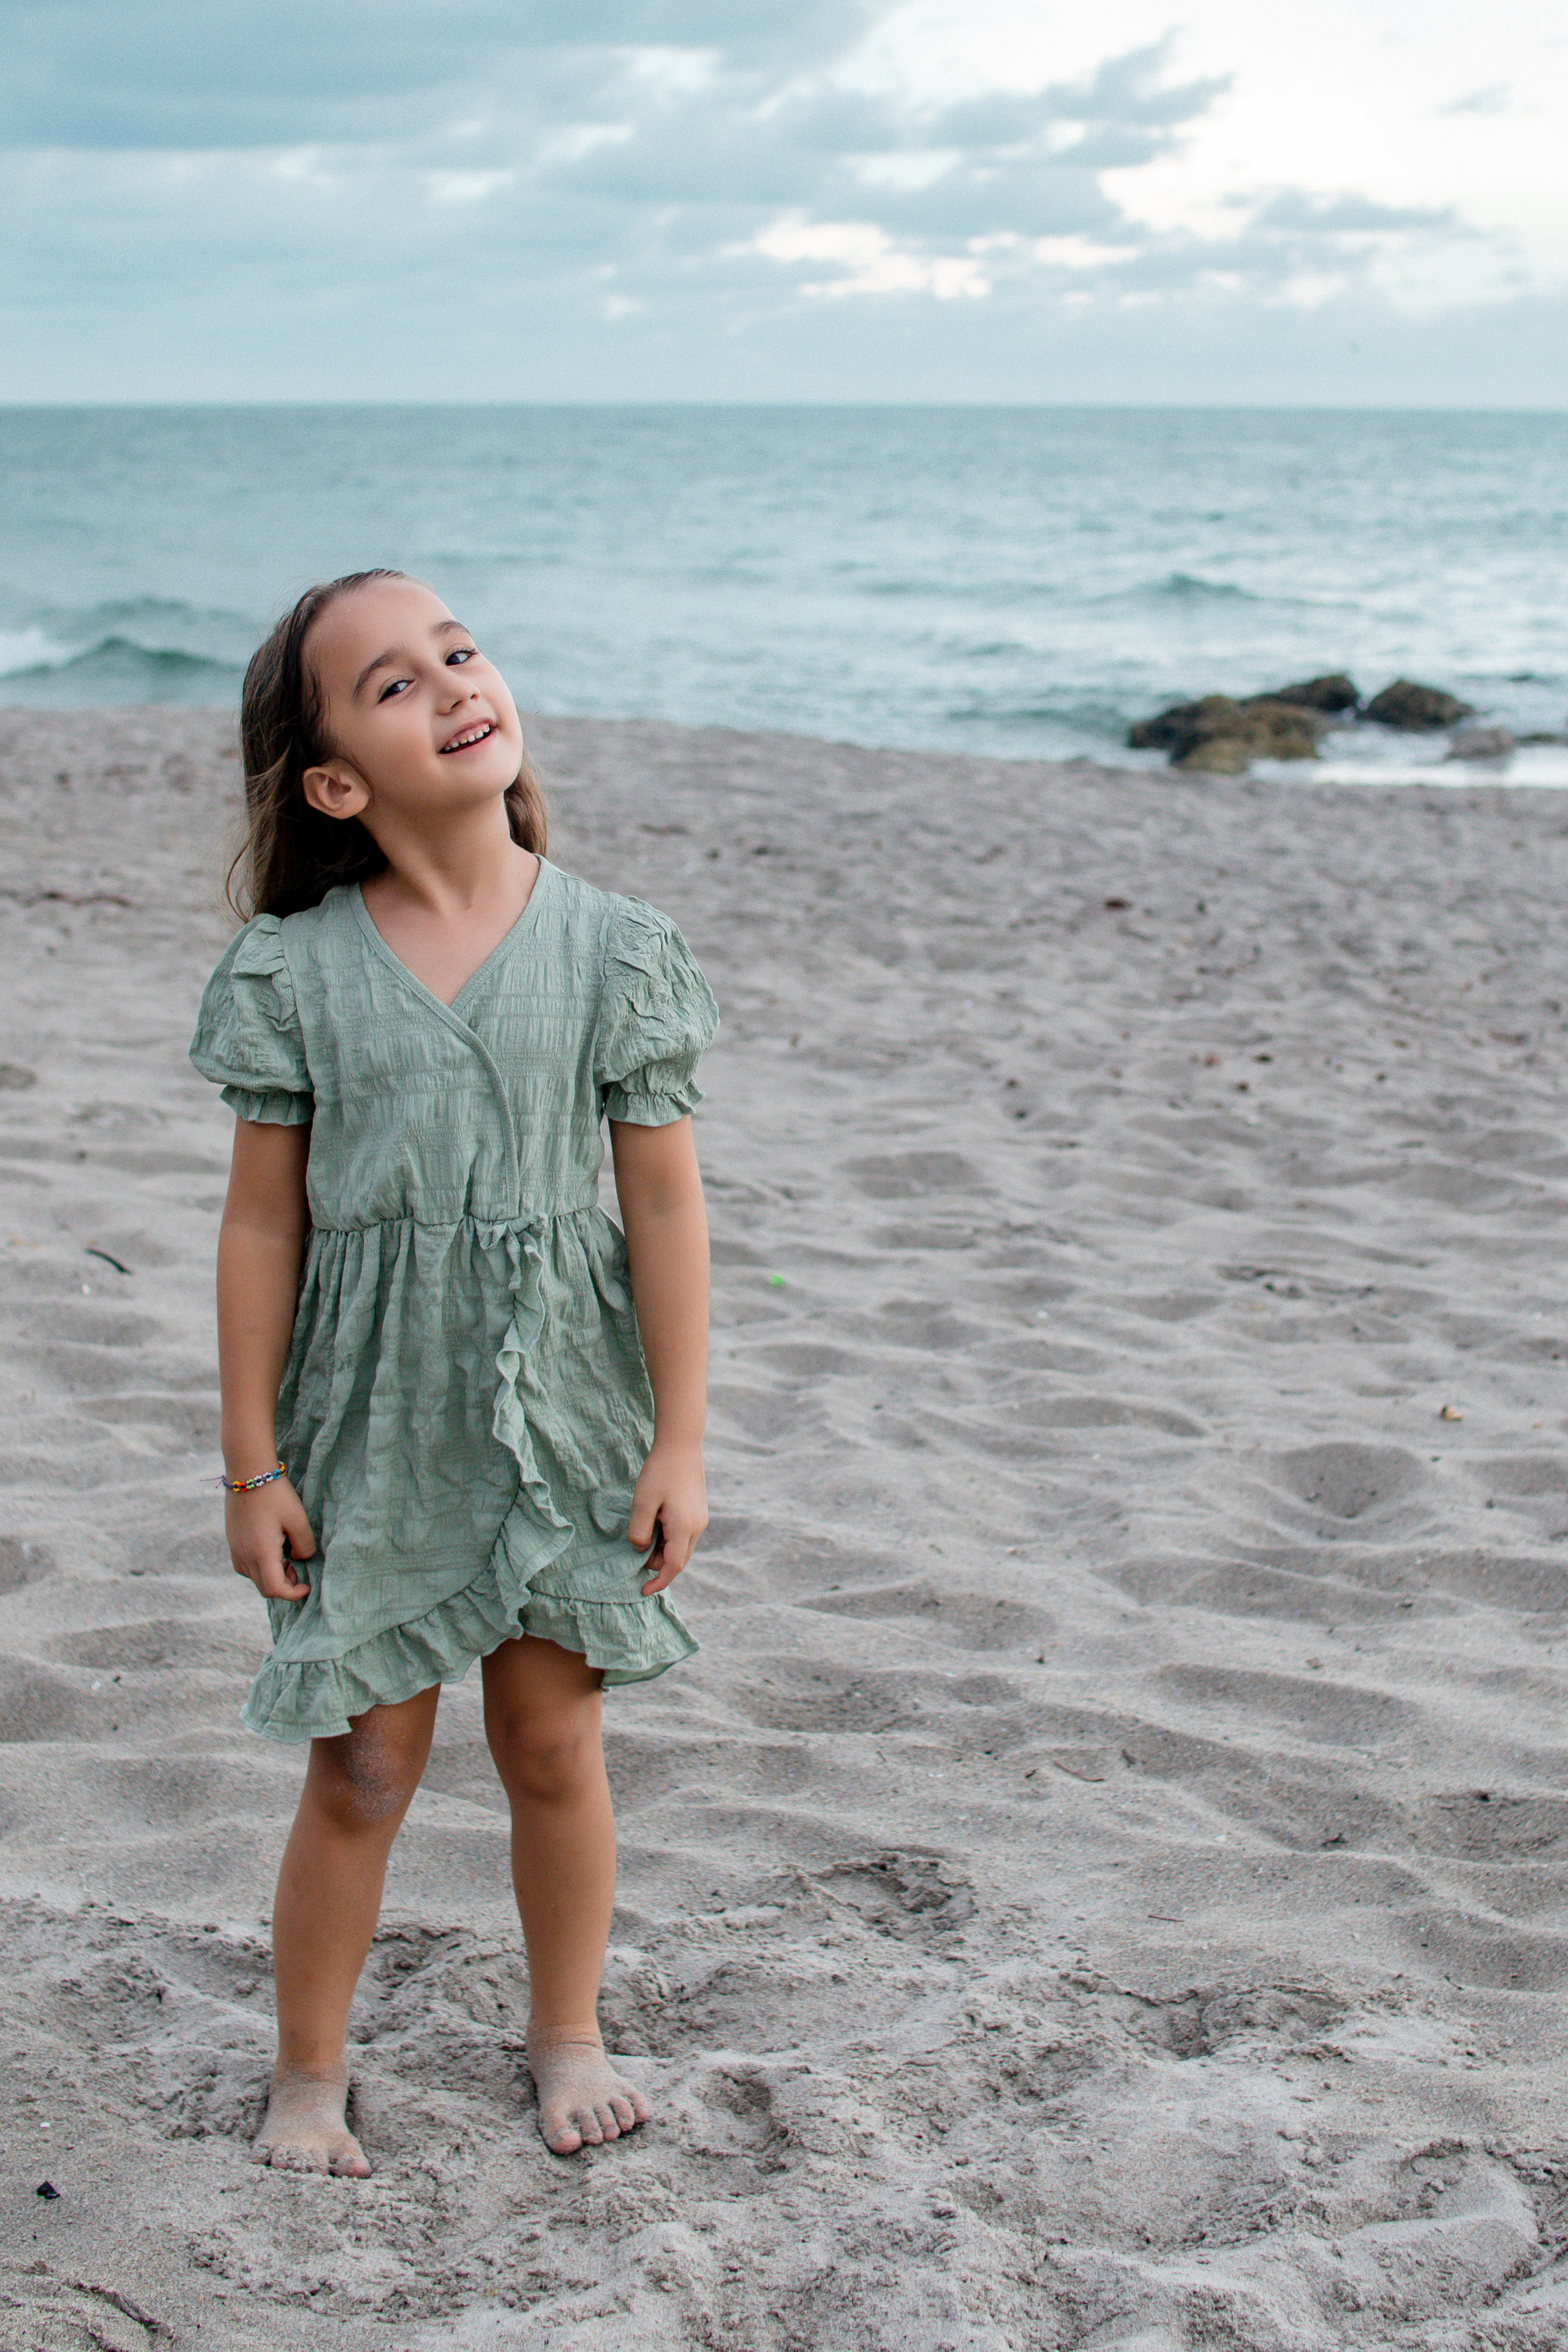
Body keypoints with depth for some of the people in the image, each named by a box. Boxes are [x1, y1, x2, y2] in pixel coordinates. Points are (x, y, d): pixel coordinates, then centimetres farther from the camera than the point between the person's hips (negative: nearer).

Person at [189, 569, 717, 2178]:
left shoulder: (614, 948, -5)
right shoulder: (292, 971, -7)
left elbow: (664, 1204, -3)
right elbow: (263, 1222, -3)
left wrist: (678, 1442, -4)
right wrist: (253, 1463, -3)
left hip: (561, 1411, 1)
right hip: (371, 1420, -1)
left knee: (552, 1743, 13)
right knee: (362, 1769, 6)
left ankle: (567, 2032, 36)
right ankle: (308, 2073, 27)